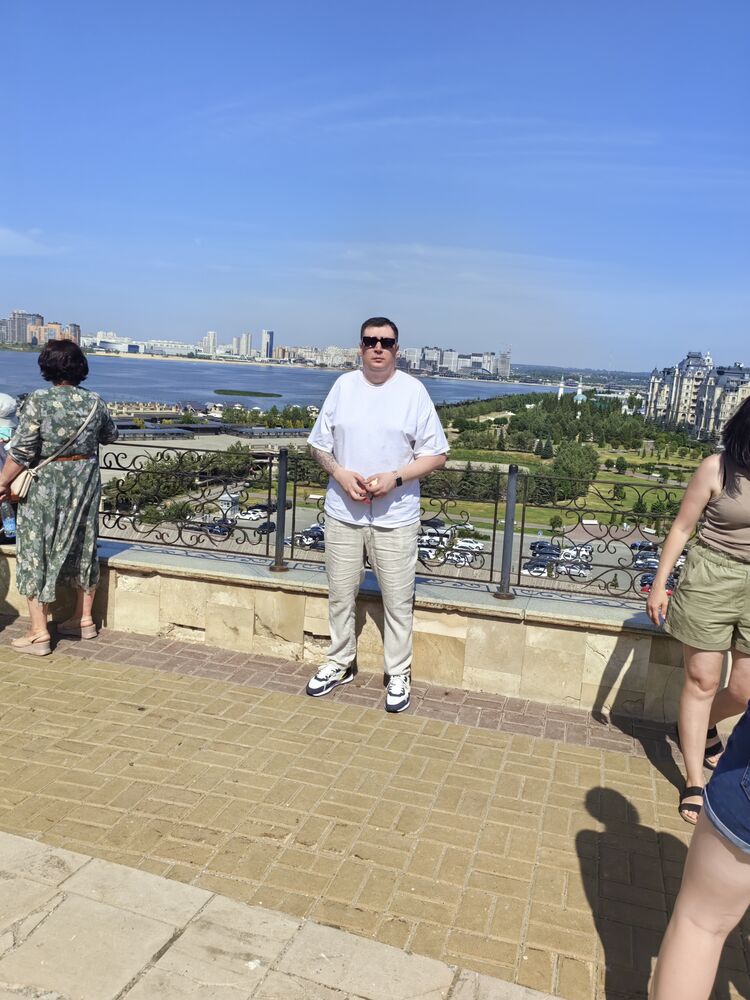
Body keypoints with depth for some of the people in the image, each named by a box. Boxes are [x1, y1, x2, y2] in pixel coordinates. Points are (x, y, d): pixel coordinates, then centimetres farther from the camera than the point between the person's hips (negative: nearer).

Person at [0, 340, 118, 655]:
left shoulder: (38, 401, -15)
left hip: (45, 485, -5)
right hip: (85, 481, 5)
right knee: (82, 547, 16)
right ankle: (84, 620, 27)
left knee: (37, 552, 4)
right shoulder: (94, 401, -1)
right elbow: (110, 435, 17)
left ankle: (39, 633, 7)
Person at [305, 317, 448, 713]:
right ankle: (340, 664, 32)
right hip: (343, 513, 3)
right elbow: (320, 444, 8)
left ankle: (398, 674, 23)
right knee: (340, 594, 14)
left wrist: (395, 478, -17)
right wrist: (340, 474, -11)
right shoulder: (343, 386, 3)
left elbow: (436, 454, -3)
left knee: (398, 601, 6)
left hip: (395, 517, -2)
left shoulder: (413, 390, -5)